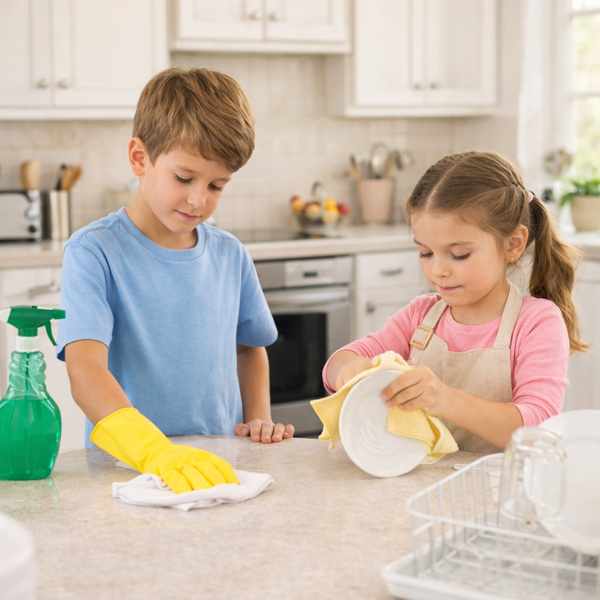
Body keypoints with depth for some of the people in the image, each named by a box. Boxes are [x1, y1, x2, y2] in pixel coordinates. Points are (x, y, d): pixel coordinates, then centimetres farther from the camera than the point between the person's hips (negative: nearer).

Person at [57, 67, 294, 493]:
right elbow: (86, 371, -20)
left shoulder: (231, 255, 9)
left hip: (219, 468, 3)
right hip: (126, 469, -3)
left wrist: (260, 420, 8)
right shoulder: (94, 252, -8)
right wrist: (156, 452, -35)